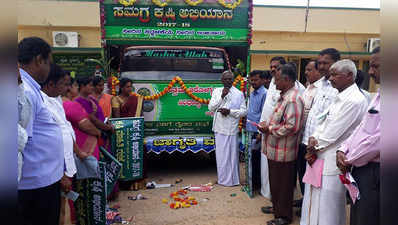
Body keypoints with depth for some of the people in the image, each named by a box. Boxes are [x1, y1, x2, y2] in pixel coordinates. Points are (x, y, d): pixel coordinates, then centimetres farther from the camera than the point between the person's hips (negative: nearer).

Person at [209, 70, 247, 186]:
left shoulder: (239, 94, -1)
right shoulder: (216, 91, 7)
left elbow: (244, 111, -3)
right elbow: (211, 108, 0)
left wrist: (230, 111, -15)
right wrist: (222, 96, -10)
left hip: (231, 129, -3)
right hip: (219, 128, 3)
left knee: (232, 154, 2)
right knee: (220, 155, 12)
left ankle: (232, 179, 16)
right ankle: (222, 178, 26)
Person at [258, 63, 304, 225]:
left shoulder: (293, 99, -21)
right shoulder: (284, 96, 11)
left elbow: (292, 126, -28)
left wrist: (269, 129, -18)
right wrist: (267, 126, 6)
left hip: (283, 152, -10)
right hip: (275, 150, 10)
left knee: (283, 185, 6)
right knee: (275, 182, 22)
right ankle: (277, 207, 40)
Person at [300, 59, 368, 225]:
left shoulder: (354, 101, -18)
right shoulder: (340, 97, 12)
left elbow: (333, 132, -18)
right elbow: (323, 123, 11)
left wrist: (315, 147, -6)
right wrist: (313, 138, -5)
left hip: (332, 161, -9)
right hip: (320, 156, 9)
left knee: (325, 204, 3)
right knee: (315, 198, 19)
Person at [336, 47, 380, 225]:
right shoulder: (379, 95, 13)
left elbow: (377, 140, -23)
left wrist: (350, 160, -10)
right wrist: (343, 150, 2)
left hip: (373, 171, -9)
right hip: (360, 167, 9)